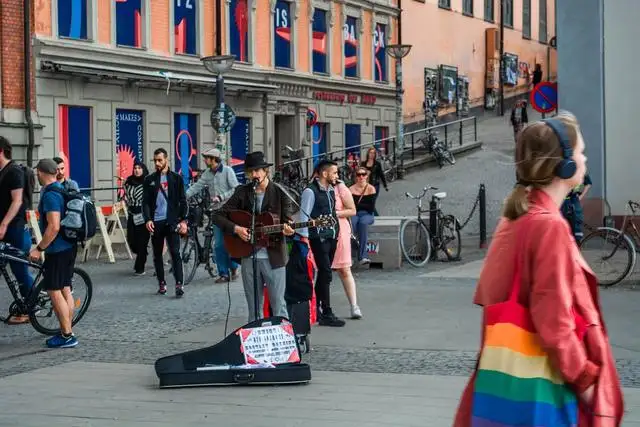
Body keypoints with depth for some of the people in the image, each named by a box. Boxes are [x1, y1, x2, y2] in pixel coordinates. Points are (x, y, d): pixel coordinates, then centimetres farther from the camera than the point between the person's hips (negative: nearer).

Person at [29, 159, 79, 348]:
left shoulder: (50, 195, -18)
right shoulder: (61, 190, 12)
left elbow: (53, 227, -25)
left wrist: (39, 248, -18)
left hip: (57, 250, -10)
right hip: (68, 247, 10)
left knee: (54, 291, -6)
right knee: (65, 290, 13)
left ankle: (67, 336, -5)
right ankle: (66, 332, 18)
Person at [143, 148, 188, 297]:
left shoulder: (176, 178, 5)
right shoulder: (149, 180, 9)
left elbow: (183, 201, 3)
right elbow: (145, 202, 5)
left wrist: (183, 220, -6)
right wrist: (148, 219, -10)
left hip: (172, 221, -2)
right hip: (155, 222, 2)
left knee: (175, 252, -9)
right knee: (157, 254, 7)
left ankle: (179, 284, -12)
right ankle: (161, 284, 15)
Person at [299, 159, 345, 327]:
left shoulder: (331, 190, 15)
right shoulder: (310, 191, -11)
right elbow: (304, 215, -12)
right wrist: (304, 237, -15)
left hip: (331, 237, 8)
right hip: (318, 238, -8)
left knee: (323, 274, 12)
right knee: (326, 274, -9)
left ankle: (316, 309, 22)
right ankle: (326, 315, -7)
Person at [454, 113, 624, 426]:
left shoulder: (515, 218, 9)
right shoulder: (550, 226, -17)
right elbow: (554, 325, -21)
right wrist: (586, 379, -10)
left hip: (505, 374, 8)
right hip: (535, 385, -8)